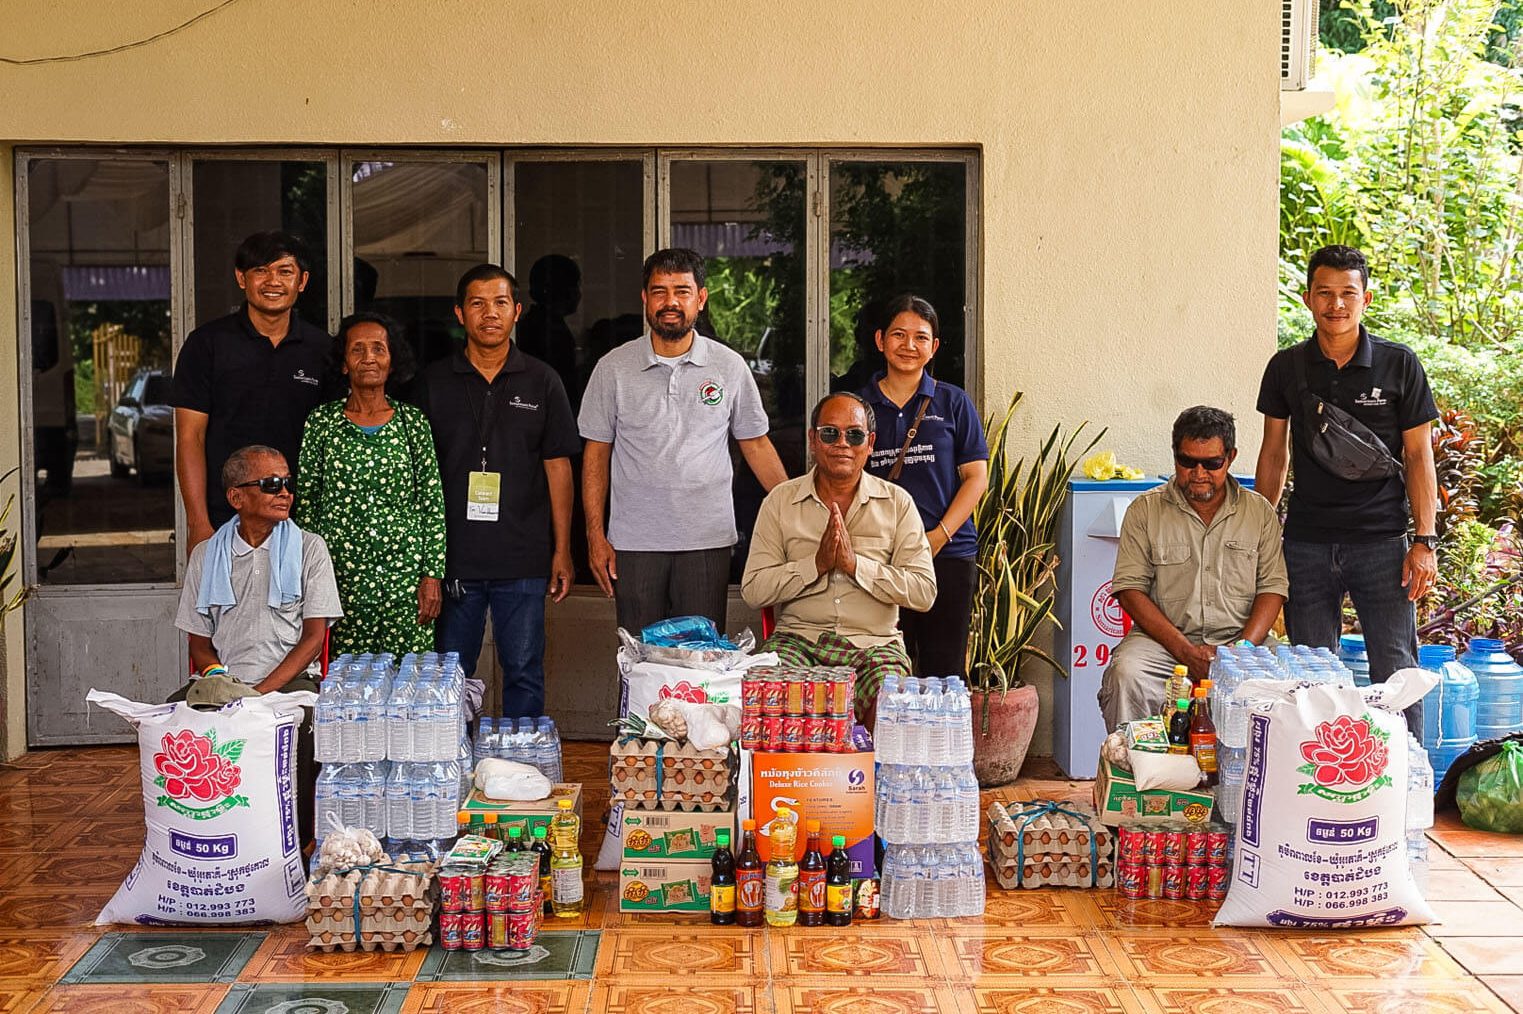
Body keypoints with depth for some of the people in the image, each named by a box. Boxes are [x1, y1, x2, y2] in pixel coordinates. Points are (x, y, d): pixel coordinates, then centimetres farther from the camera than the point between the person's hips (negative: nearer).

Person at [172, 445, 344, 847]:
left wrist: (262, 690, -13)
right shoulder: (207, 554, 15)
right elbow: (199, 642, 16)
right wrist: (218, 678, -8)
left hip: (290, 678, -2)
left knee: (303, 719, -36)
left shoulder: (308, 548, 9)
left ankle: (297, 839, -20)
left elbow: (313, 636, 1)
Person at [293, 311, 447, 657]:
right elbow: (304, 502, 6)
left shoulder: (413, 421, 5)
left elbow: (433, 504, 4)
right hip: (341, 573, 0)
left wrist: (432, 576, -1)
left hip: (404, 575, 0)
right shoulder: (321, 421, 4)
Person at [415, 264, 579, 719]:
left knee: (524, 672, 5)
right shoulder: (434, 382, 6)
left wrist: (562, 550, 1)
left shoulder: (542, 382, 5)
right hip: (453, 557, 1)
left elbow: (558, 467, 6)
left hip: (524, 560, 0)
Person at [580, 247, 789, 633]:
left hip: (708, 542, 0)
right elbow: (596, 454, 7)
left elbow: (756, 446, 10)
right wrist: (595, 535, 1)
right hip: (633, 543, 0)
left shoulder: (730, 366, 4)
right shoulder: (613, 368, 3)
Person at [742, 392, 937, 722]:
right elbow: (753, 590, 1)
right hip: (797, 638, 0)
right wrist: (817, 563, -11)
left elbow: (924, 591, -2)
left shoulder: (897, 502, 8)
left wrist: (855, 564, -12)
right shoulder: (780, 501, 9)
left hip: (874, 643, 0)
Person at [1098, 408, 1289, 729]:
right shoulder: (1145, 510, 5)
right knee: (1126, 674, -32)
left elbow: (1272, 588, 7)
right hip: (1163, 640, -1)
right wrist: (1185, 650, -13)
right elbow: (1130, 589, -1)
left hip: (1239, 639, 1)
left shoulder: (1259, 511, 11)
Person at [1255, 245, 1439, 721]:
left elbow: (1418, 455, 2)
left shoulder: (1399, 365, 0)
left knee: (1396, 673, -2)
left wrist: (1425, 540, -5)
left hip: (1382, 541, -2)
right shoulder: (1286, 368, 6)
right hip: (1306, 543, 2)